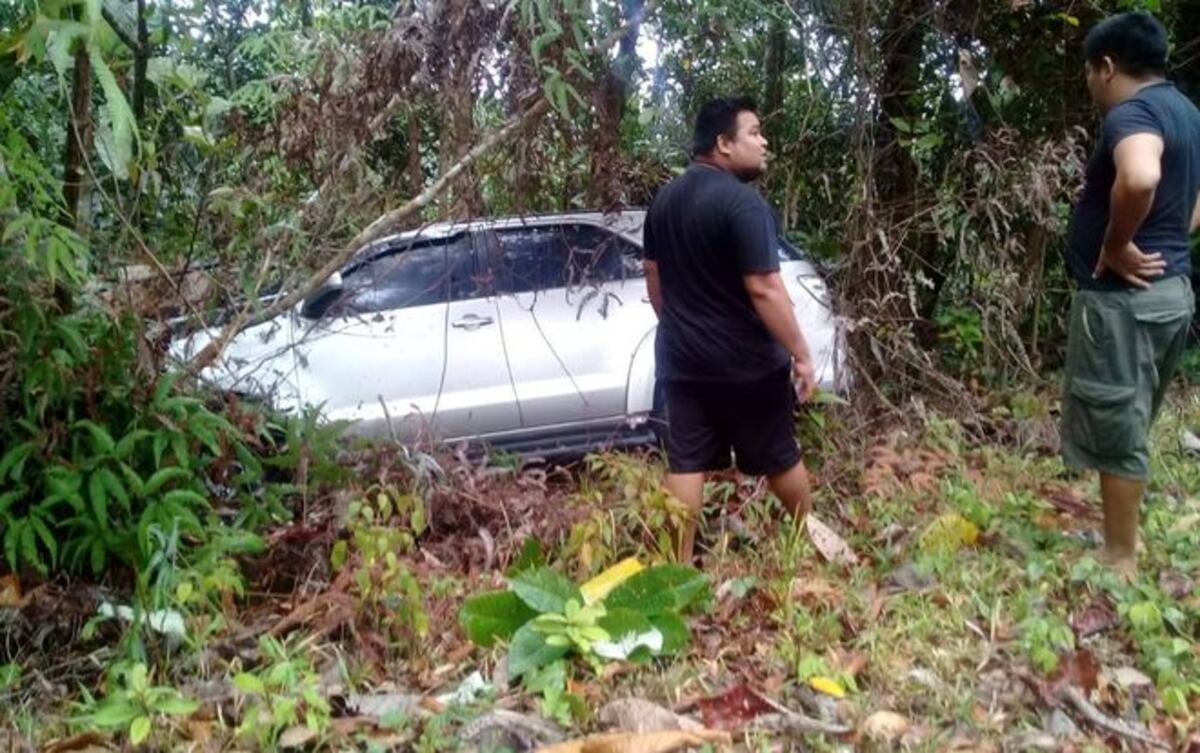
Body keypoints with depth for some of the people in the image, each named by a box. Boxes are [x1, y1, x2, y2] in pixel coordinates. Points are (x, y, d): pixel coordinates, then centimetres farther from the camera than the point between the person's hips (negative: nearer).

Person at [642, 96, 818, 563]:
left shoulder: (665, 199, 7)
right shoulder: (742, 202, -18)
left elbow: (653, 275, 15)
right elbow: (764, 289, -22)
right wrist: (801, 355, -15)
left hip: (682, 358, 6)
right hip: (746, 360, -6)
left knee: (686, 463, 7)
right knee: (779, 456, 13)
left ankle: (681, 563, 11)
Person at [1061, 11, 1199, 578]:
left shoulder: (1131, 113, -17)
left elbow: (1140, 178, -40)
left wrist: (1118, 245, -25)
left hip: (1123, 298, -10)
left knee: (1113, 429, 1)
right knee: (1130, 424, 20)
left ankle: (1119, 561, 12)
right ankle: (1123, 536, 34)